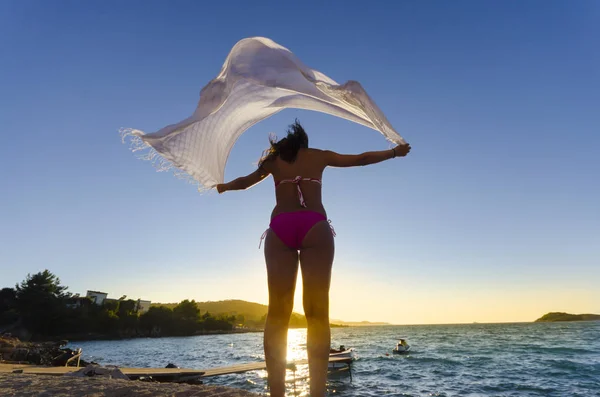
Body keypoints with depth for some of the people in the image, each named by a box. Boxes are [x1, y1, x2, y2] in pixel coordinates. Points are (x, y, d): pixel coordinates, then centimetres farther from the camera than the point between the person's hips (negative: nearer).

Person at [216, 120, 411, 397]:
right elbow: (361, 159, 33)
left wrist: (224, 186, 59)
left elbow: (245, 181, 37)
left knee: (278, 312, -3)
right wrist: (394, 152, 48)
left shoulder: (273, 159, 26)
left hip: (279, 228, 1)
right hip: (313, 227, -1)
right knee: (317, 311, -6)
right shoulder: (320, 155, 24)